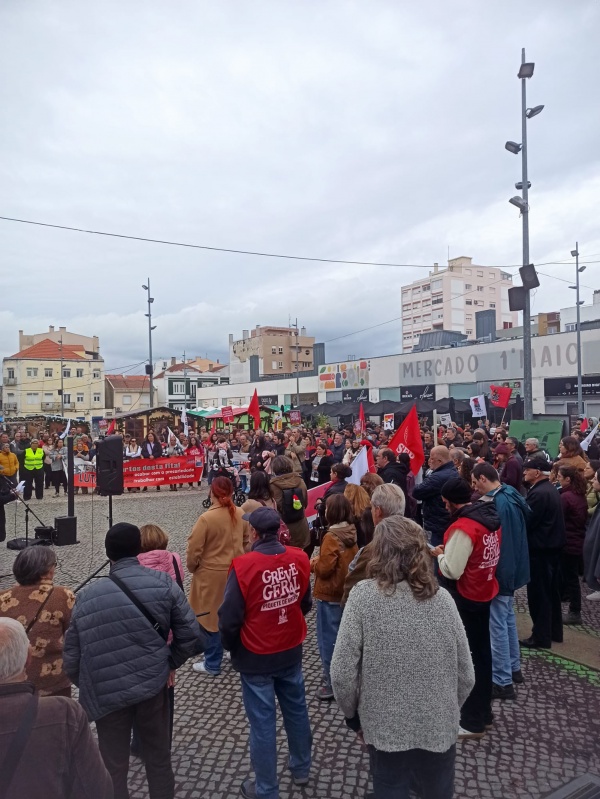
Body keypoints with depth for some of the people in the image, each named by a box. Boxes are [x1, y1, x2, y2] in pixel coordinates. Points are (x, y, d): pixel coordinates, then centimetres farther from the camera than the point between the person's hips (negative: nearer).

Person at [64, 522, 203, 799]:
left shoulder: (86, 597, -9)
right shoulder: (163, 583, -11)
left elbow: (72, 659, -4)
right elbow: (192, 635, -11)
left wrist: (90, 687, 14)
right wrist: (171, 663, 7)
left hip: (107, 694, 0)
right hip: (154, 684, 1)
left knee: (113, 766, 20)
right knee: (159, 756, 22)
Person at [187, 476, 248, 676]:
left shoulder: (207, 518, -22)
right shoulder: (240, 514, -5)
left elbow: (194, 550, -17)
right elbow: (246, 540, 8)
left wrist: (192, 568, 2)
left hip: (211, 574, -5)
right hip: (235, 572, 6)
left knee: (211, 617, 9)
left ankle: (212, 664, 21)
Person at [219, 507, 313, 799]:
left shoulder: (244, 565, -25)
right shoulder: (299, 558, -11)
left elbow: (229, 617, -18)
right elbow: (306, 603, 4)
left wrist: (231, 647, 2)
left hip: (256, 657, -4)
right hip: (291, 651, 5)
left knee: (262, 722, 12)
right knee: (296, 710, 23)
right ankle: (301, 768, 43)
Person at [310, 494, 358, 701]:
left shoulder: (331, 537, -22)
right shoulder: (351, 533, 1)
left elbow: (324, 568, -20)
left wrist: (313, 563, -1)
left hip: (329, 594, -8)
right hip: (347, 591, 8)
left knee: (328, 639, 3)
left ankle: (331, 683, 11)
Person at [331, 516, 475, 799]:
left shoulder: (363, 595, -17)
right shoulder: (442, 598, -10)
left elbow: (342, 673, -16)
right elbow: (466, 675, -3)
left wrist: (353, 714, 2)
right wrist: (446, 712, 14)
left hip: (384, 728, -2)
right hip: (439, 729, 3)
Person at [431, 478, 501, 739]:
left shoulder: (462, 528, -26)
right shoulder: (491, 518, 1)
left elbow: (452, 570, -24)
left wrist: (439, 554, -6)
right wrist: (451, 550, 8)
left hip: (465, 598, -9)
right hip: (485, 593, 9)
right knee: (481, 651, 19)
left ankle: (472, 721, 18)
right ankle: (483, 711, 34)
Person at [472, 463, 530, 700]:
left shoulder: (494, 503, -24)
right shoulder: (512, 496, 5)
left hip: (498, 571, -10)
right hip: (512, 568, 10)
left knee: (498, 626, 0)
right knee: (508, 619, 22)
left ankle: (502, 682, 9)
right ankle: (513, 669, 35)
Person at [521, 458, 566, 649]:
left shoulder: (538, 493, -22)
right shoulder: (550, 489, 10)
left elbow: (526, 521, -22)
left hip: (540, 548, -10)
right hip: (552, 545, 10)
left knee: (538, 593, 0)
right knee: (551, 590, 18)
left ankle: (541, 637, 9)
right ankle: (554, 631, 30)